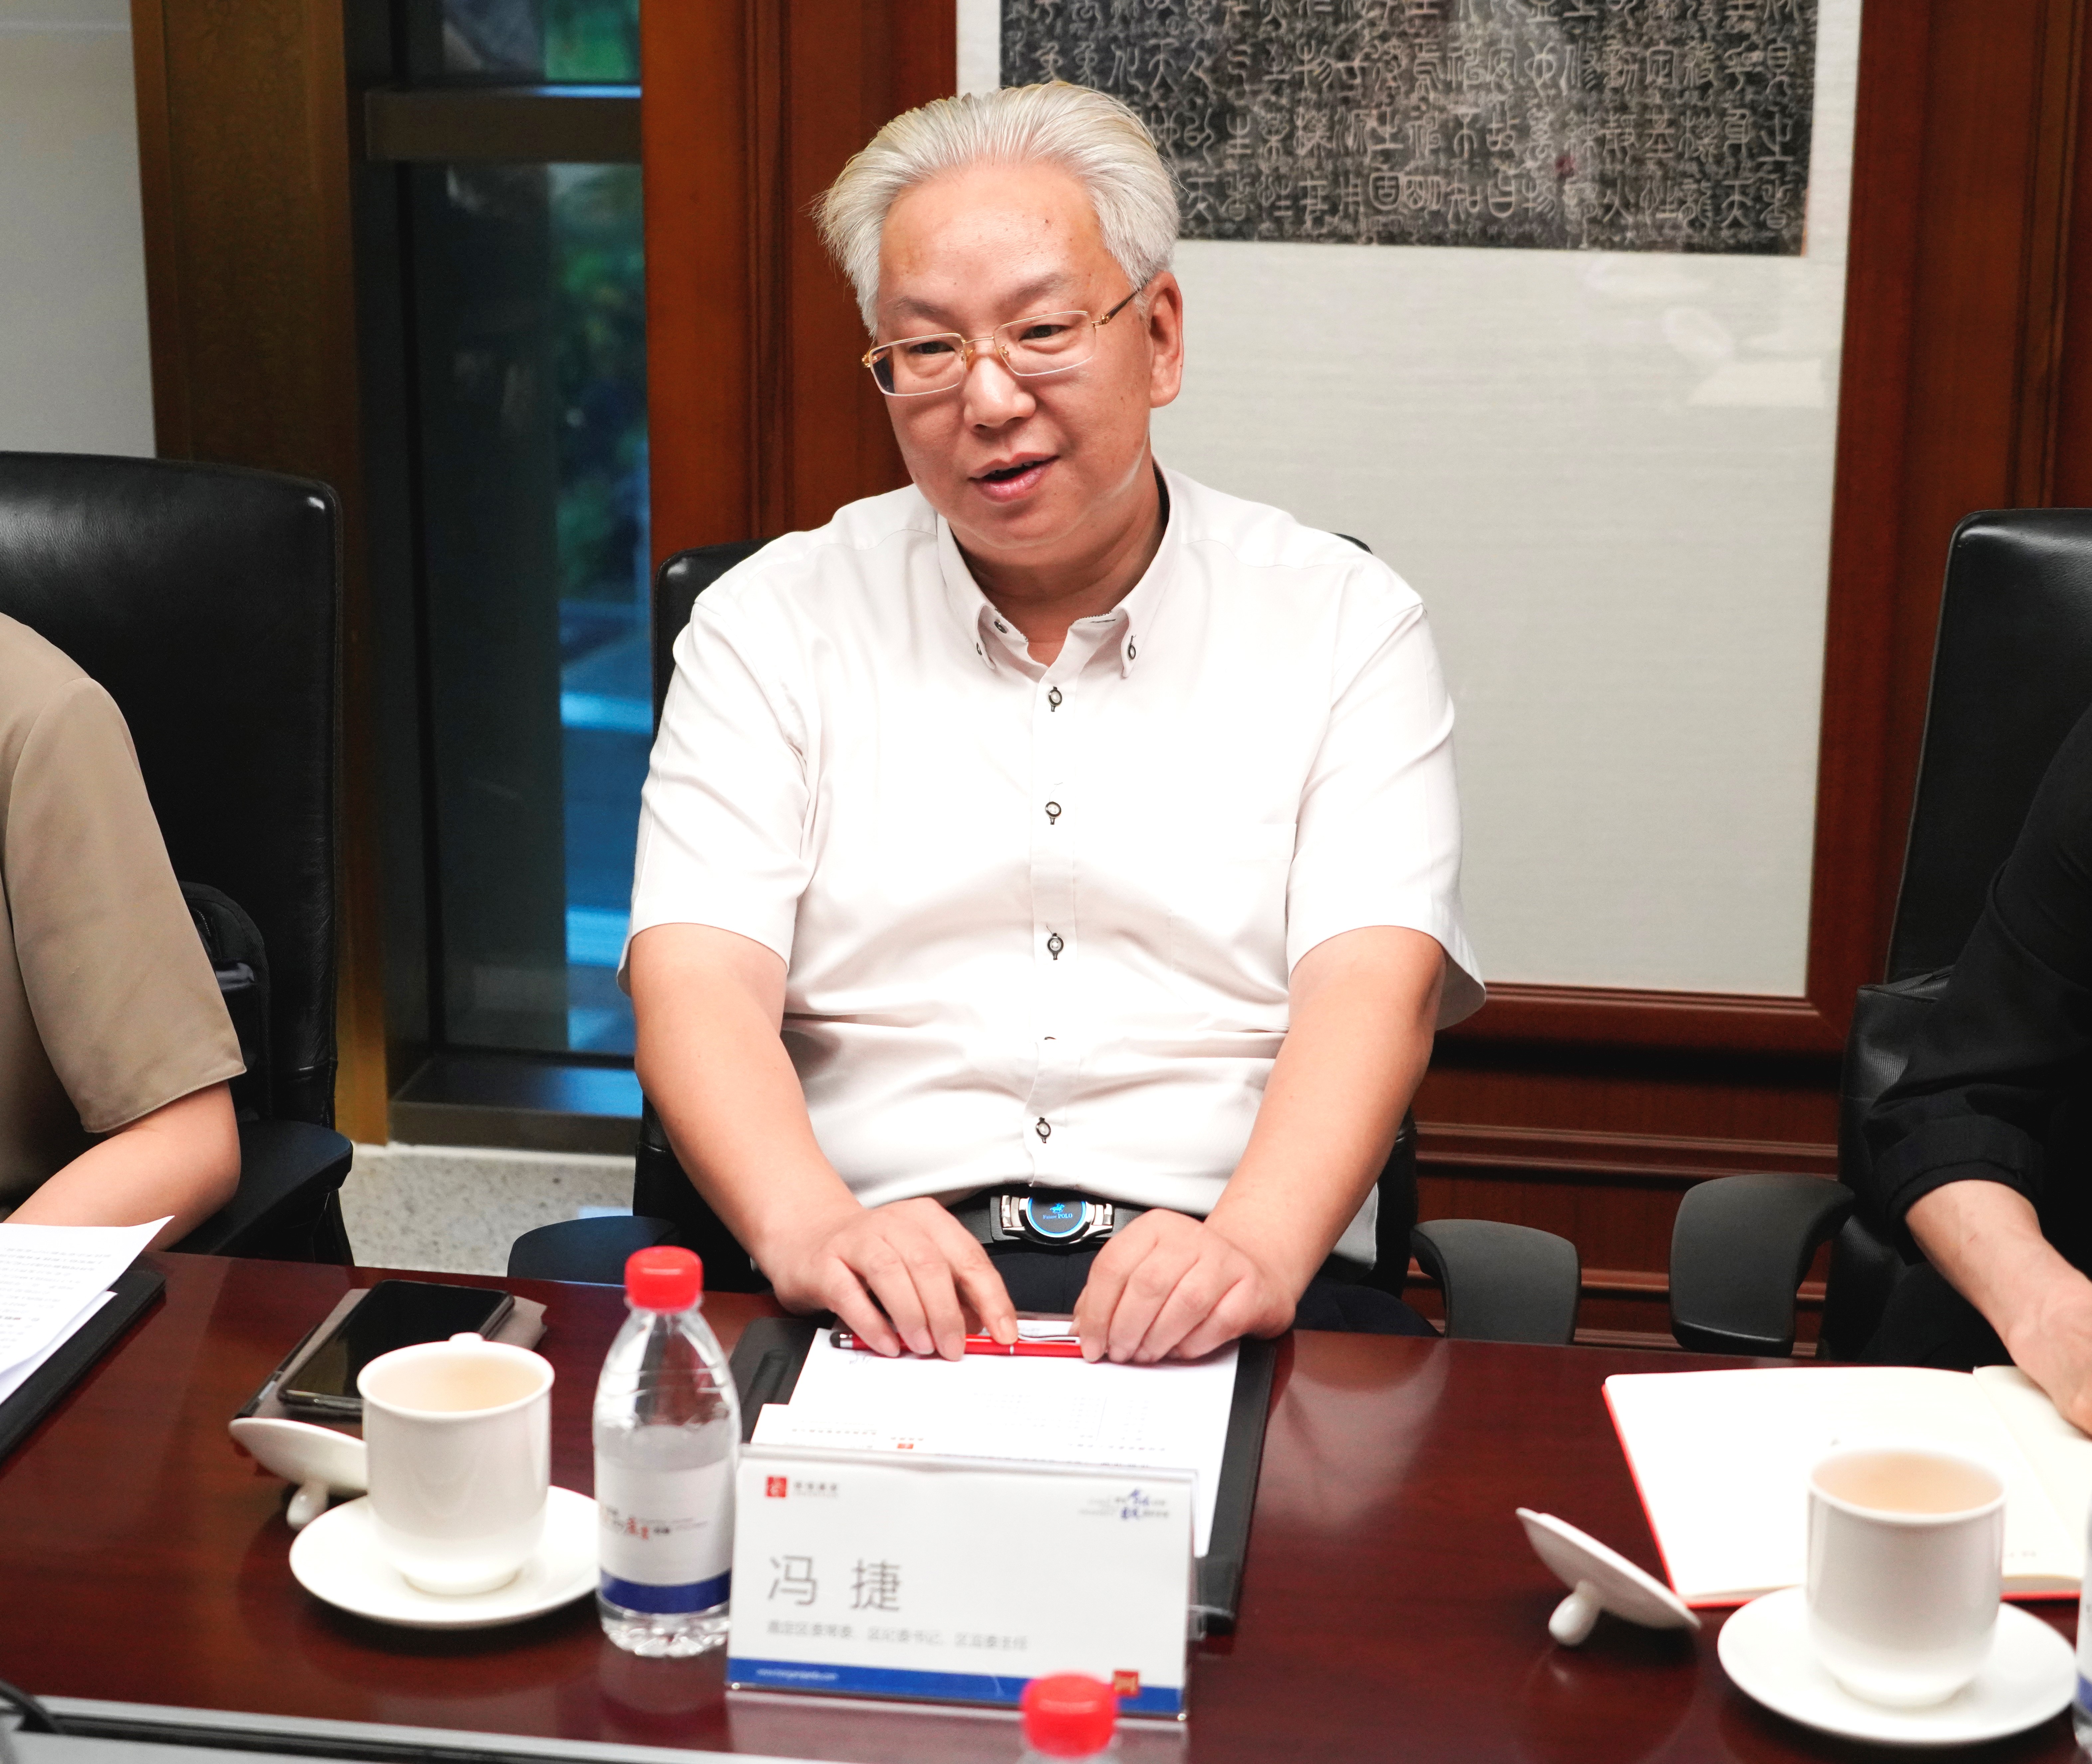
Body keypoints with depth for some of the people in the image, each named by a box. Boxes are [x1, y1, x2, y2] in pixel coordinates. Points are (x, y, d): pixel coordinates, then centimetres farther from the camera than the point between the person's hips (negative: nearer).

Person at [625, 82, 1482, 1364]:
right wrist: (810, 1225, -22)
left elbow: (1376, 983, -3)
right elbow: (698, 979, 0)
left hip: (1232, 1301, 0)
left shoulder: (1343, 622, 11)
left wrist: (1255, 1246, -24)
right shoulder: (774, 622, 13)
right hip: (884, 1295, 0)